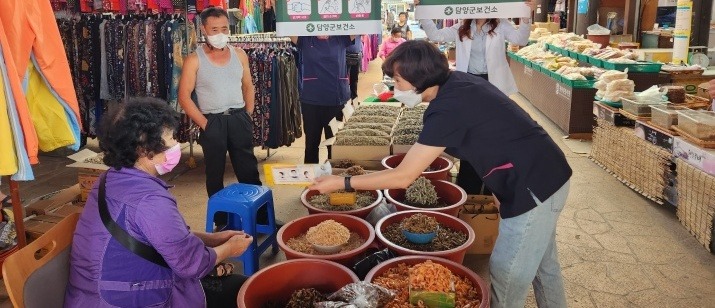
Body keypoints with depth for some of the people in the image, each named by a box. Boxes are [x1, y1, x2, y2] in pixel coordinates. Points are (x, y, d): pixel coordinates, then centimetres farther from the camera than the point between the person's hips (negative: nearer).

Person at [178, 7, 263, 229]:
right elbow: (184, 96, -6)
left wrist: (248, 115, 4)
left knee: (249, 171, 7)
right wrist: (204, 124, -10)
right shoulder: (194, 60, -4)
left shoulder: (239, 55, 6)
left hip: (239, 119, 2)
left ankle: (262, 218, 18)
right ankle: (221, 222, 21)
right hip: (212, 122, -2)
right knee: (215, 174, 9)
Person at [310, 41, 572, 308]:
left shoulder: (448, 108, -23)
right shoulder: (458, 82, 3)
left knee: (506, 278, 2)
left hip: (532, 188, -9)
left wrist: (341, 182, -13)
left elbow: (403, 177, -20)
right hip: (546, 176, 9)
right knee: (542, 264, 26)